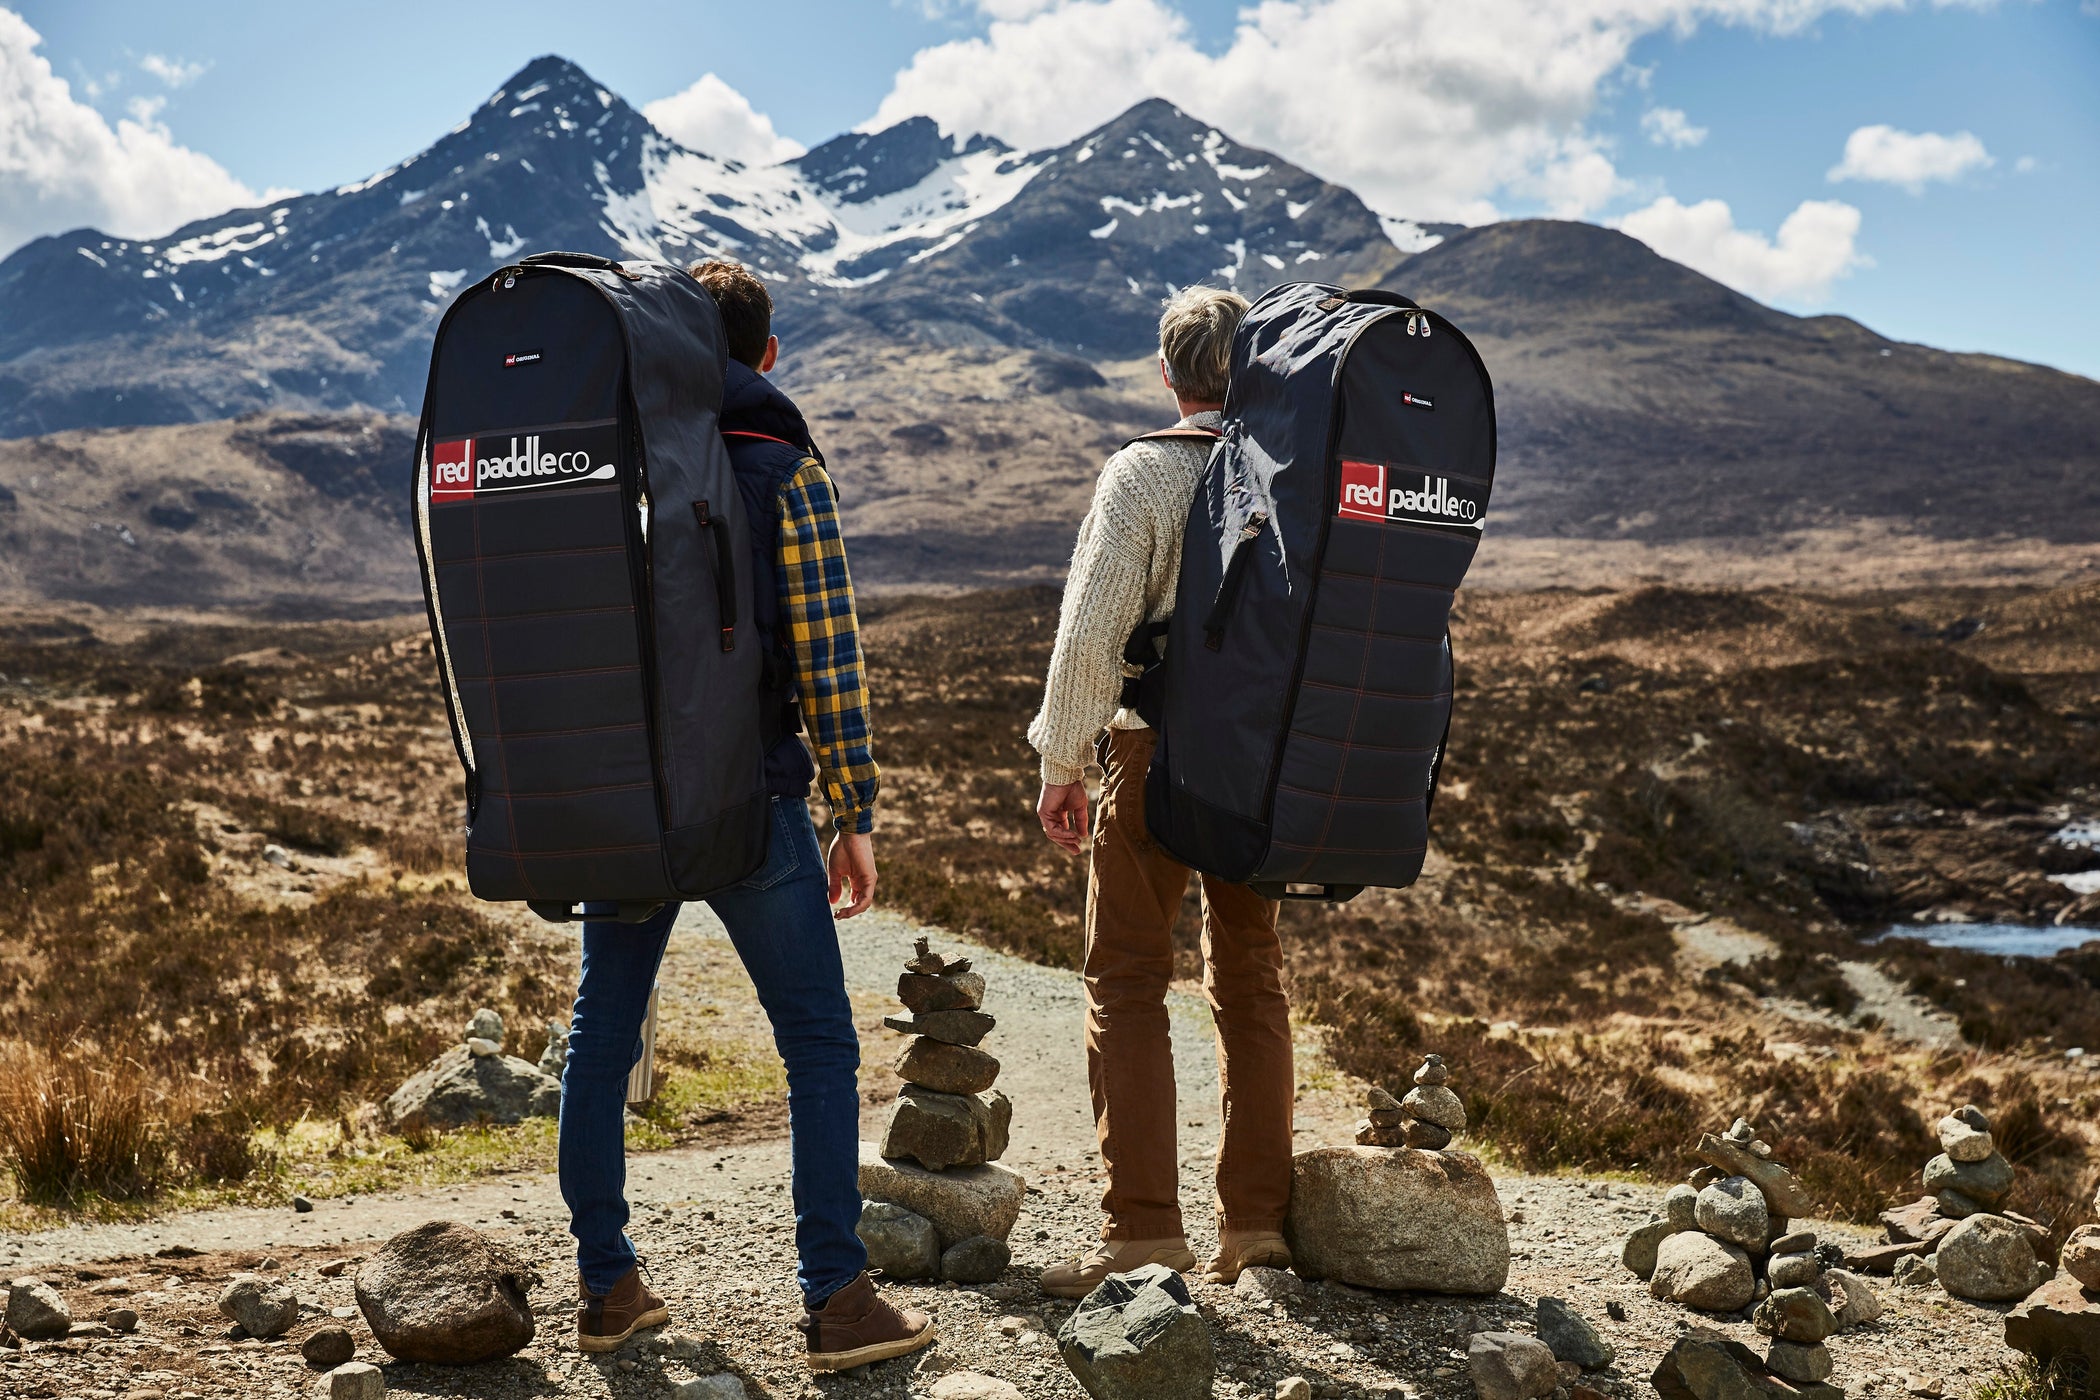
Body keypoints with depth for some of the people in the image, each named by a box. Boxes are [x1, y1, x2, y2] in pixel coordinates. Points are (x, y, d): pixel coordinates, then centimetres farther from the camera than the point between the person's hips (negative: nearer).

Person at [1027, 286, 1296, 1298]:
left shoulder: (1142, 472, -7)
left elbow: (1092, 627, -11)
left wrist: (1061, 764, -4)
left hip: (1156, 748, -4)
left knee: (1127, 984, 2)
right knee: (1252, 980, 14)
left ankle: (1143, 1230, -1)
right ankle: (1258, 1221, 16)